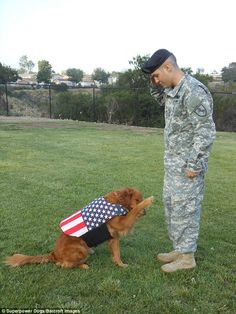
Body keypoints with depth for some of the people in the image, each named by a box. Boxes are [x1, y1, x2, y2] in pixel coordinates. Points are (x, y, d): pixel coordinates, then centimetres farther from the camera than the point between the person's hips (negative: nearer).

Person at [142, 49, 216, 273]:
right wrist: (156, 85, 12)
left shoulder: (193, 91, -20)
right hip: (172, 162, 10)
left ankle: (187, 256, 18)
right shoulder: (172, 90, 9)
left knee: (185, 209, 1)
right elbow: (161, 100, 33)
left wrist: (194, 164, -21)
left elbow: (206, 131, -21)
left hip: (187, 165, -10)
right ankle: (179, 249, 31)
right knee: (171, 206, 17)